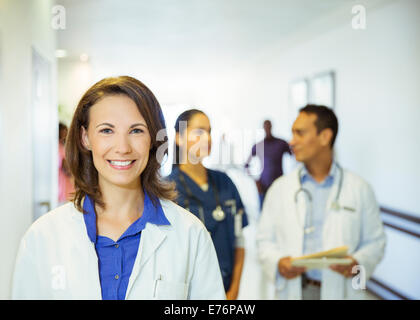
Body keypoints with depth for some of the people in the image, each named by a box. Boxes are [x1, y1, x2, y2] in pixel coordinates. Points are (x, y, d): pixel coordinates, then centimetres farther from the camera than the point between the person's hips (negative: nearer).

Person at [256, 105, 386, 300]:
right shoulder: (280, 188, 4)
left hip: (341, 291, 0)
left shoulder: (359, 189, 2)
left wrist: (358, 264, -15)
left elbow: (375, 241, 3)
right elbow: (264, 240, 4)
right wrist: (278, 263, -14)